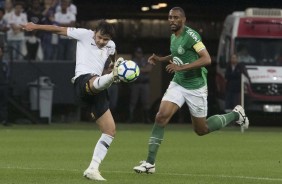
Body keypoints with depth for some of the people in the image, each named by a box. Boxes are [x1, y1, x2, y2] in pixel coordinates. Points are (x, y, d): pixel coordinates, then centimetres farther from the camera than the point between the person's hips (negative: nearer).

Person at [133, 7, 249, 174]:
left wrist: (181, 67, -32)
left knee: (201, 130, 8)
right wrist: (161, 59, 11)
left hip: (195, 87, -6)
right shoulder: (173, 36, 6)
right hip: (178, 84, 6)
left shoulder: (190, 35, -19)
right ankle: (150, 163, -12)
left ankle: (235, 115, 33)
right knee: (161, 117, -14)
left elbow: (206, 59, -27)